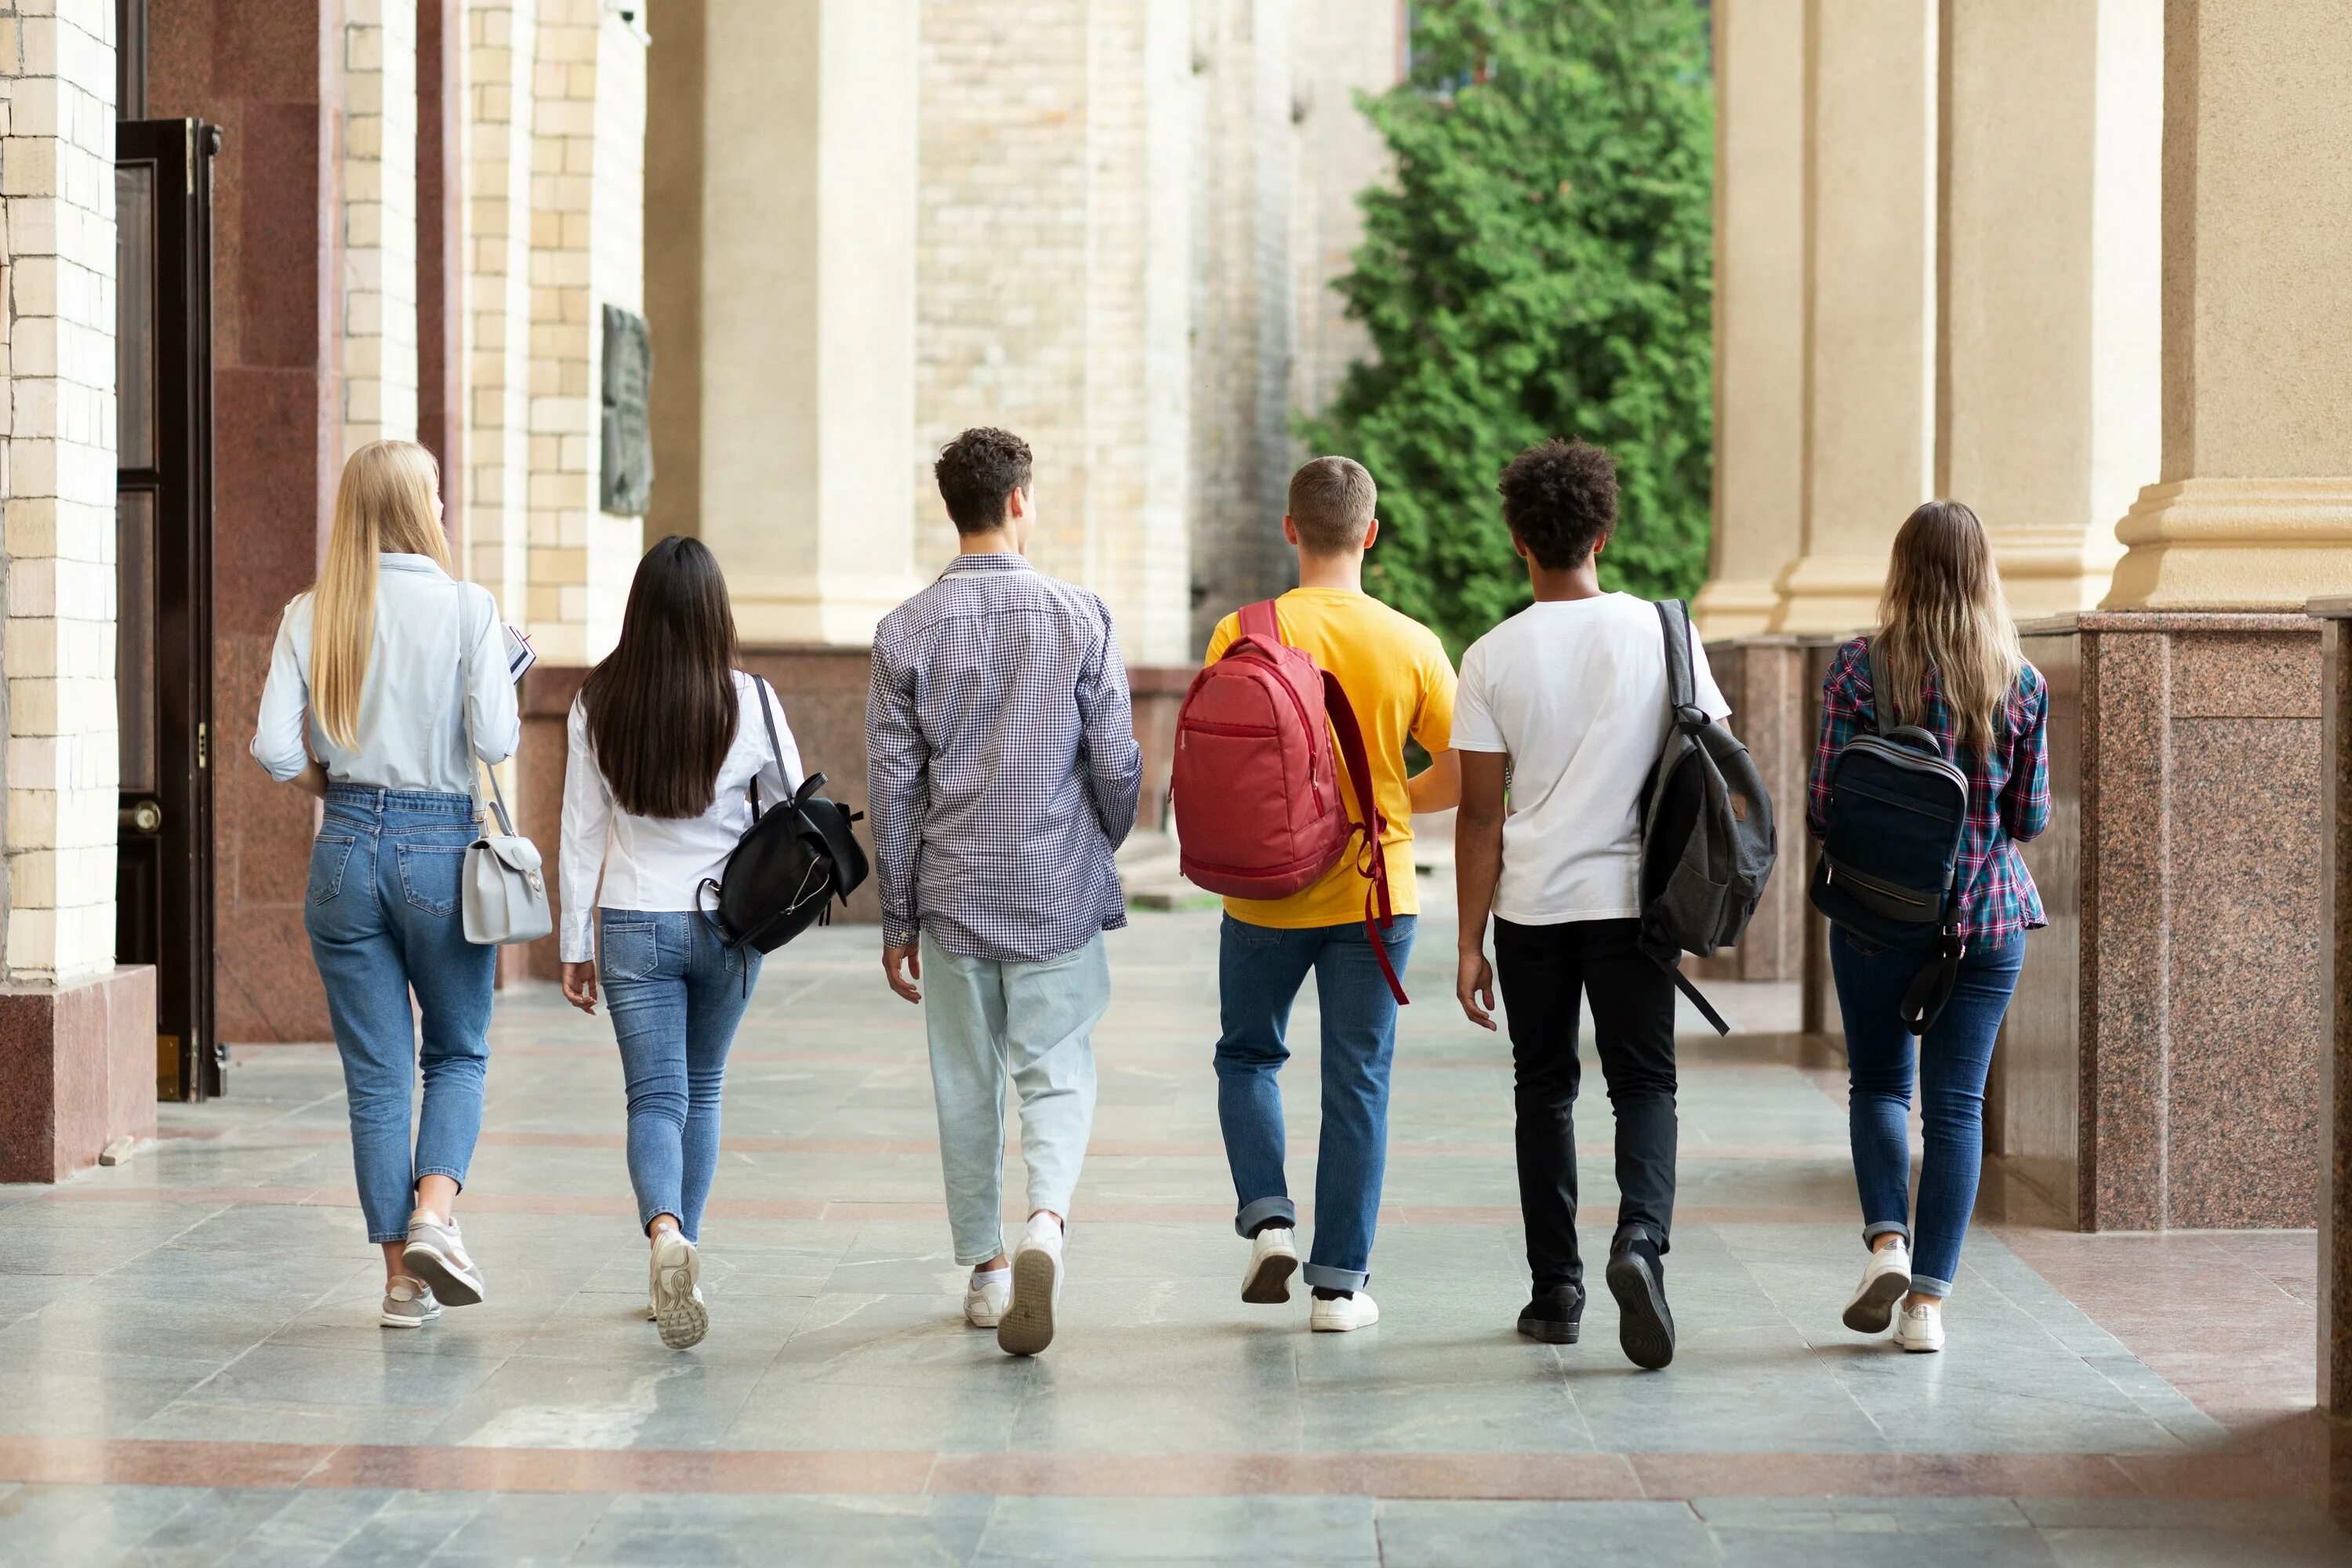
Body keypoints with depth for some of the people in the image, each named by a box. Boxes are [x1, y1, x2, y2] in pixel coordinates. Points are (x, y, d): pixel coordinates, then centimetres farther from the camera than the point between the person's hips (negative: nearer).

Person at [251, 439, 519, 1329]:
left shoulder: (310, 615, 0)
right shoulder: (467, 608, -8)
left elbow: (275, 748, -6)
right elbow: (495, 742, -12)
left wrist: (334, 789, 13)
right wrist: (504, 687, 8)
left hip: (347, 846, 2)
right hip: (442, 845, -2)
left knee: (376, 1071, 8)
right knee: (458, 1052, 15)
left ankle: (404, 1278, 10)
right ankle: (434, 1215, -8)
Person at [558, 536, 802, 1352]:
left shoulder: (598, 703, -5)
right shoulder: (748, 701, -8)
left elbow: (582, 831, -1)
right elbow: (794, 811, -1)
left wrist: (575, 945, 6)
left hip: (632, 925, 0)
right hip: (726, 923, 0)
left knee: (655, 1098, 0)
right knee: (701, 1094, 17)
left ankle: (666, 1232, -27)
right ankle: (680, 1253, 23)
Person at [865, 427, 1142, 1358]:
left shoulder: (907, 631, -2)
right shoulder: (1080, 618, -5)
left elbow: (893, 786, -1)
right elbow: (1117, 766, -2)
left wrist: (898, 920, 7)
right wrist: (1098, 852, 19)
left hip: (953, 894, 1)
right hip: (1060, 894, -1)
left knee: (967, 1085, 12)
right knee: (1056, 1073, 3)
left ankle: (986, 1269, 19)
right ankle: (1046, 1220, -22)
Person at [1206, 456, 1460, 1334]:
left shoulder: (1241, 635, -9)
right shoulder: (1411, 645, -5)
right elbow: (1462, 773, -2)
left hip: (1265, 894, 0)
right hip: (1375, 895, 1)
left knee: (1248, 1056, 20)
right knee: (1357, 1082, 7)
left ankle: (1267, 1215, 2)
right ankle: (1340, 1282, 7)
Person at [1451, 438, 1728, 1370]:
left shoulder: (1495, 657, -4)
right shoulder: (1661, 633, -1)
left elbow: (1481, 814, -4)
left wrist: (1470, 943, 1)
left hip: (1531, 904, 0)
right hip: (1632, 897, 0)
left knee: (1544, 1089, 12)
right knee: (1643, 1083, 6)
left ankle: (1556, 1293, 14)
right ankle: (1641, 1238, -20)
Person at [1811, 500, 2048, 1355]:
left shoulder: (1859, 668, -8)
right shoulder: (2020, 680, -1)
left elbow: (1825, 810, -8)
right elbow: (2031, 817, 3)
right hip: (1989, 913, 1)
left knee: (1879, 1083, 16)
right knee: (1958, 1100, 6)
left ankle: (1887, 1238, -6)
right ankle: (1928, 1299, 3)